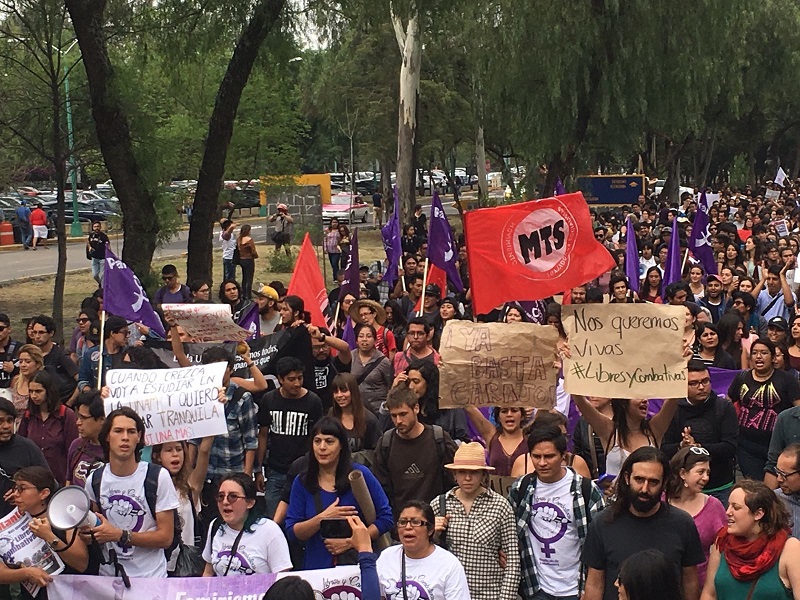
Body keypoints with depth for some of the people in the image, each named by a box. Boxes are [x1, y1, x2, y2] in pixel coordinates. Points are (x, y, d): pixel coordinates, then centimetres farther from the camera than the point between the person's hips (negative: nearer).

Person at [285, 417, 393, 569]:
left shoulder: (360, 474, 0)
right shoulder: (302, 482, 6)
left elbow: (385, 519, 0)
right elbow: (292, 533, 3)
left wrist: (350, 542, -8)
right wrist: (322, 518, -13)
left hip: (357, 562, -2)